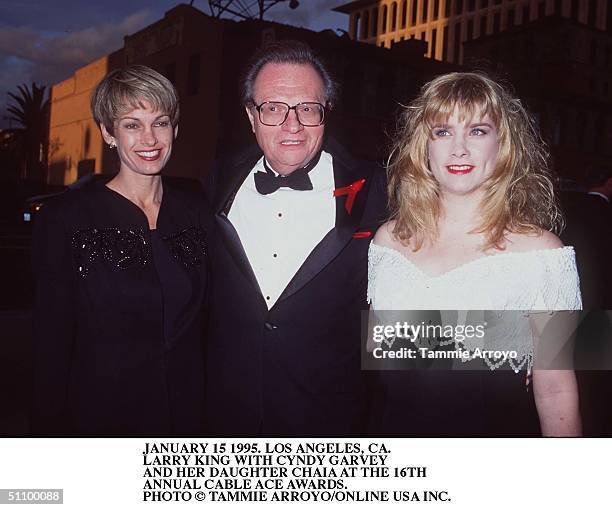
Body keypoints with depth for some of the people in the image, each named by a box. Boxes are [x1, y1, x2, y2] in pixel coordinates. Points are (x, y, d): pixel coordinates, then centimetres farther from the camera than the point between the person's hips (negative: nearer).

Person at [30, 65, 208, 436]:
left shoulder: (196, 211, 1)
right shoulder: (65, 219, -10)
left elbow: (208, 320, 7)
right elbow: (52, 341, -8)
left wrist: (212, 412, 3)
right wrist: (51, 429, -9)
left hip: (188, 412, 4)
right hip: (101, 415, -3)